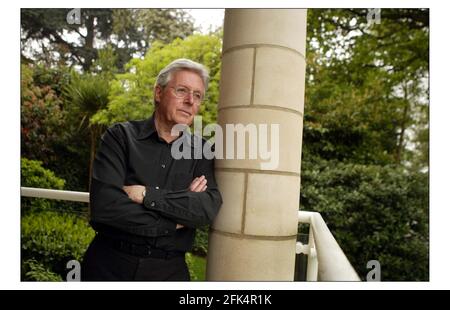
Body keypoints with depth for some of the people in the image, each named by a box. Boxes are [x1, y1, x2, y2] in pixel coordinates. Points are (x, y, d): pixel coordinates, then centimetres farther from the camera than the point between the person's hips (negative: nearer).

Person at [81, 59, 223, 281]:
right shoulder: (121, 136, -7)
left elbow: (209, 208, -15)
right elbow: (104, 206, -20)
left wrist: (145, 195, -21)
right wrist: (175, 221, -16)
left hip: (169, 269, 2)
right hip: (110, 263, -1)